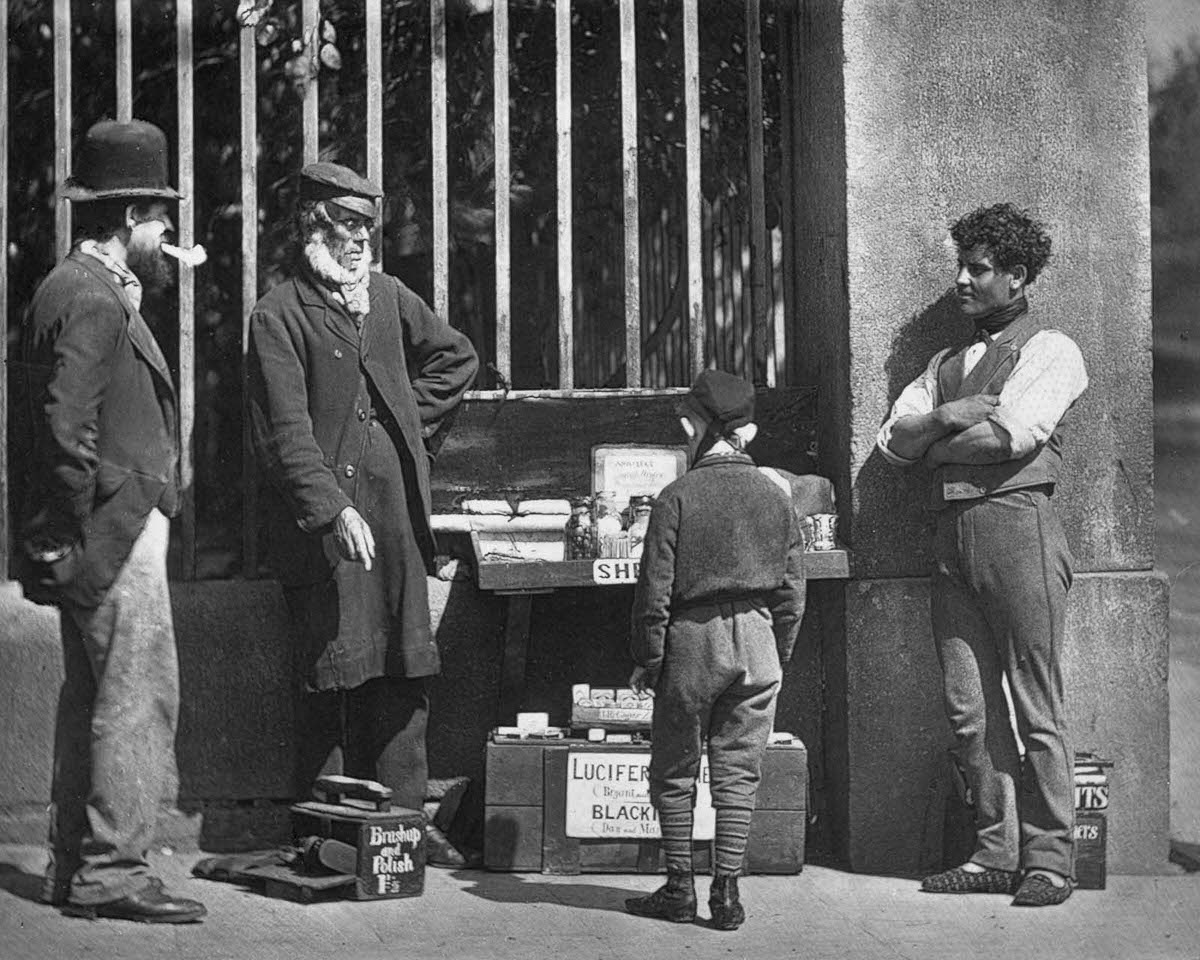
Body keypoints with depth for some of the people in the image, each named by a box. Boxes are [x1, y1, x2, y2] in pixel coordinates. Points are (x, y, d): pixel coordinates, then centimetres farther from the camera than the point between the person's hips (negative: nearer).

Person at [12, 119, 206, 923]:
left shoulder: (73, 290, 16)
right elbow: (68, 430, -23)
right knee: (138, 695, -8)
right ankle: (112, 871, -5)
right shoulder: (92, 303, -16)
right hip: (116, 531, -11)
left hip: (107, 533, 11)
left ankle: (75, 865, 21)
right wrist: (82, 534, -17)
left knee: (93, 697, 14)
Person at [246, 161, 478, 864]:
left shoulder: (387, 295, 14)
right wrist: (335, 510, -22)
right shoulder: (280, 316, -4)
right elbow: (286, 432, -12)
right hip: (325, 521, -5)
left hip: (399, 513, 5)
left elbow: (457, 357, 28)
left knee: (406, 671, 4)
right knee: (333, 674, -3)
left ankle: (405, 817, 10)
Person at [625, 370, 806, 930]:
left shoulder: (677, 497, -8)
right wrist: (779, 652, 16)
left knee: (674, 770, 9)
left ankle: (679, 888, 10)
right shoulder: (775, 498, 3)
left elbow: (655, 588, -9)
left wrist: (647, 659, -1)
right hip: (756, 637, 3)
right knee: (738, 770, 7)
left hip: (692, 637, -3)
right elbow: (792, 588, 6)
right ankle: (727, 891, 5)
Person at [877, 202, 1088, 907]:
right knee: (969, 706, 4)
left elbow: (1014, 433, -12)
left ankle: (1049, 856, -1)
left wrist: (935, 446, 1)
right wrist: (944, 417, -5)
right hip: (952, 530, 7)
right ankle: (998, 852, 10)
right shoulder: (947, 363, 24)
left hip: (1017, 524, -6)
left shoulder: (1052, 351, 3)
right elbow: (894, 440, 14)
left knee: (1035, 706, -5)